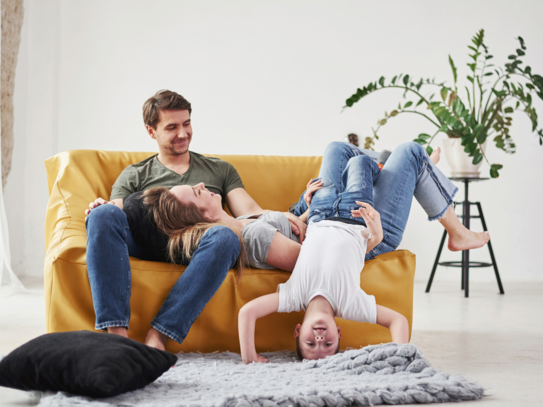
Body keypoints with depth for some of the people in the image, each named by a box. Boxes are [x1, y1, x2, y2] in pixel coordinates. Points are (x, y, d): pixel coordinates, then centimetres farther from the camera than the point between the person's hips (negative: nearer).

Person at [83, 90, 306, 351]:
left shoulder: (220, 170, 29)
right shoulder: (134, 176, 27)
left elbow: (249, 211, 15)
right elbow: (117, 215, 11)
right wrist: (103, 209, -14)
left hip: (197, 244, 0)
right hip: (151, 242, 0)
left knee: (225, 236, -38)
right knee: (103, 215, -30)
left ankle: (157, 336, -43)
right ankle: (116, 332, -43)